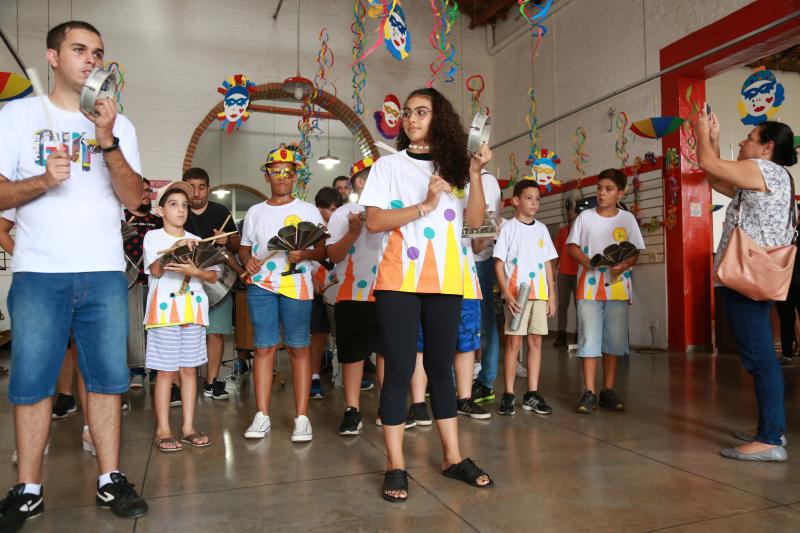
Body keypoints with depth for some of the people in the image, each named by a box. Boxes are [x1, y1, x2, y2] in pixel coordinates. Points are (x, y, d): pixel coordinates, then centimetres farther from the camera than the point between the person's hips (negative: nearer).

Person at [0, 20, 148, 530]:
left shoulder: (119, 124, 12)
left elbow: (133, 198, 0)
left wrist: (107, 140, -12)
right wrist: (43, 180, -15)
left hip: (105, 274, 2)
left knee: (108, 378, 3)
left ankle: (111, 479, 12)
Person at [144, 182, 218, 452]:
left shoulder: (196, 241, 13)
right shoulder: (153, 236, 4)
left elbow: (213, 276, 5)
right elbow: (156, 270, -11)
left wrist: (194, 271, -15)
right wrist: (175, 249, -25)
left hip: (193, 310, 4)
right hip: (165, 309, -3)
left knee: (190, 369, 6)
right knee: (167, 371, -2)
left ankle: (188, 427, 14)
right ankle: (162, 429, 8)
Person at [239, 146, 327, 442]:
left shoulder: (308, 210, 8)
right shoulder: (255, 212, 16)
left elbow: (323, 250, 4)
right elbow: (244, 247, 21)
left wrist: (305, 255, -16)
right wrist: (247, 260, -2)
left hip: (296, 284, -2)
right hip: (261, 284, 2)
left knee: (298, 348, -3)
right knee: (264, 347, 1)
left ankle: (302, 418, 2)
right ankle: (262, 416, 8)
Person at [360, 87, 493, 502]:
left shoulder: (453, 165, 13)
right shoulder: (388, 165, 5)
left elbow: (475, 220, 3)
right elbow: (373, 221, -6)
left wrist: (474, 174, -8)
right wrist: (424, 205, -14)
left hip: (445, 282, 3)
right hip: (398, 282, -3)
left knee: (441, 368, 10)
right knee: (399, 369, -2)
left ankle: (453, 457, 20)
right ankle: (395, 466, 8)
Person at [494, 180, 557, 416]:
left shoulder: (542, 229, 14)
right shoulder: (508, 227, 0)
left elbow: (548, 264, 15)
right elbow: (498, 263, -4)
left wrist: (552, 294, 9)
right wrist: (507, 294, -14)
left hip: (540, 294, 4)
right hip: (516, 294, -4)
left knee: (536, 341, 5)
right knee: (513, 341, -3)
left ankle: (532, 394, 13)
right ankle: (508, 395, 5)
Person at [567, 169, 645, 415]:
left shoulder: (627, 219, 5)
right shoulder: (585, 216, 3)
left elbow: (635, 252, 6)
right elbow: (572, 246, 5)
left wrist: (624, 265, -16)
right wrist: (587, 261, -15)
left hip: (618, 286, 1)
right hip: (589, 286, -1)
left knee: (615, 338, 5)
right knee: (589, 337, -4)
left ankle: (608, 391, 17)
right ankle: (589, 392, 2)